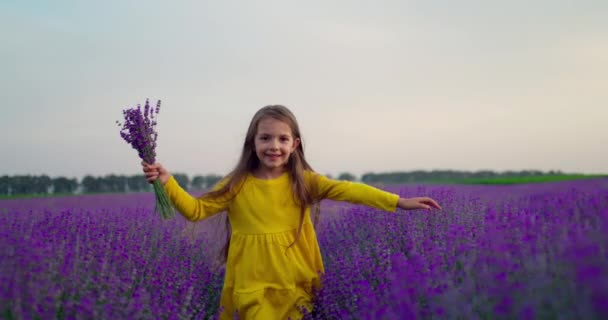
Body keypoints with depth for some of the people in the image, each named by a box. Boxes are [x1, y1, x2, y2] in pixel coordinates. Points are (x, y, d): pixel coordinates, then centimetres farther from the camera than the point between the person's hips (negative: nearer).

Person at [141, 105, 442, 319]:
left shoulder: (303, 181, -3)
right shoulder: (236, 185, -4)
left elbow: (345, 189, -14)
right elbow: (195, 210, -3)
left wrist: (398, 201, -24)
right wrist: (167, 181, -18)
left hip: (296, 283, 1)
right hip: (253, 286, -1)